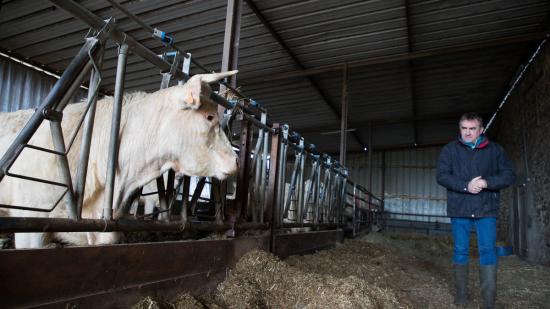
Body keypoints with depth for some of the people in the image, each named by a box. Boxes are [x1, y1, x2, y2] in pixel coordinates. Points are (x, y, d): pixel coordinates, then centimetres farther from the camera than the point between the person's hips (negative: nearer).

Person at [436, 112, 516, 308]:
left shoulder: (495, 150, 5)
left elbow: (509, 176, 1)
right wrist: (466, 186, -18)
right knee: (460, 251, 8)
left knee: (488, 251, -2)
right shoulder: (450, 149, 3)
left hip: (486, 209, 0)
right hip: (459, 209, 0)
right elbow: (442, 175, -5)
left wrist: (487, 182, -16)